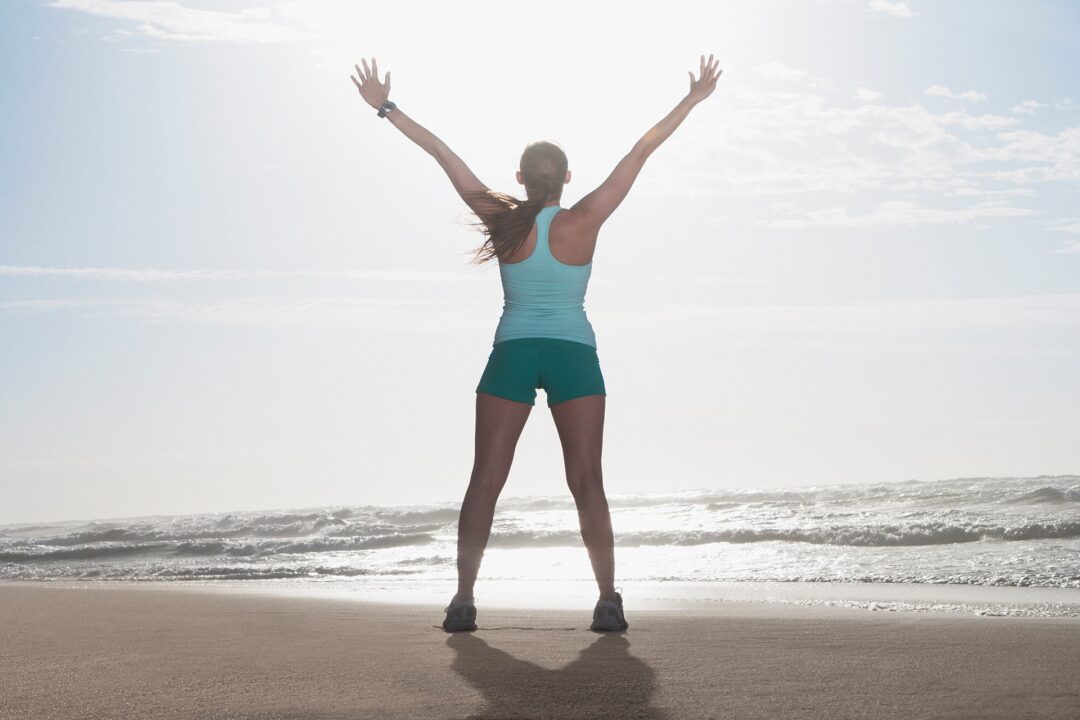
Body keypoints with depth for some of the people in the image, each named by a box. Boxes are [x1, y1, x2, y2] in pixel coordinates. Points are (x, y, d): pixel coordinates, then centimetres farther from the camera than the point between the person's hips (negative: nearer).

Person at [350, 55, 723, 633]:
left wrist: (385, 107, 4)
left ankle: (464, 599, -1)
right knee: (587, 482, 0)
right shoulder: (584, 221, -5)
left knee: (485, 479, 3)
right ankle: (608, 601, -2)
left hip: (512, 353, 1)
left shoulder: (503, 221, -2)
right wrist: (692, 100, 2)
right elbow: (640, 153, -2)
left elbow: (442, 155, 0)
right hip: (574, 354, -1)